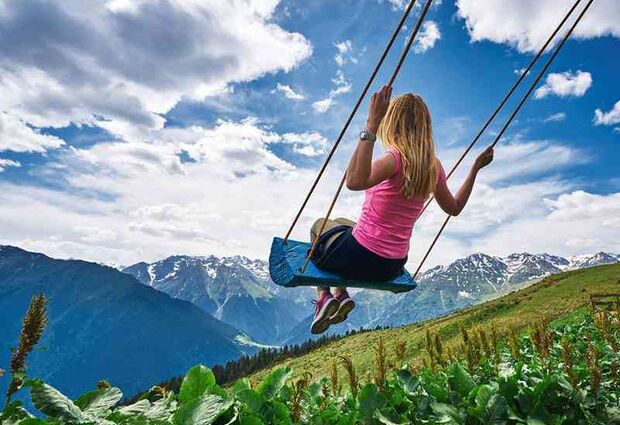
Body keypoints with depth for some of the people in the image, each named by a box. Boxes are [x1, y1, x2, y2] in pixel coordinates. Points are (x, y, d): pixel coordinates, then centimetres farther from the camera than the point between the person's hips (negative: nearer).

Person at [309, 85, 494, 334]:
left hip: (363, 258, -7)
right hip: (393, 267, 7)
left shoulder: (397, 158, -21)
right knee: (341, 223, 34)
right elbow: (454, 208, 15)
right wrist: (476, 168, 22)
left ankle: (323, 297, 12)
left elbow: (355, 182, -42)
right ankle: (341, 295, 21)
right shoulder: (433, 166, 0)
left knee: (320, 225, 25)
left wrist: (371, 125, -42)